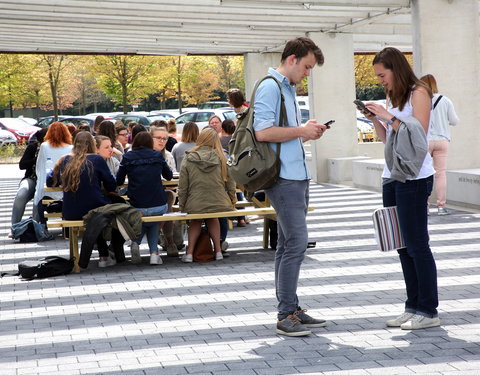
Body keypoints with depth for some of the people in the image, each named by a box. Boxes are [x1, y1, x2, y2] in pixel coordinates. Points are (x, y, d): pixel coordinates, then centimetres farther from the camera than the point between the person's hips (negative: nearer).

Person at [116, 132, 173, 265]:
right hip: (160, 207, 0)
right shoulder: (158, 156, 5)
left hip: (137, 208, 0)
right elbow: (169, 176, 20)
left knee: (145, 220, 34)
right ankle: (154, 252, 14)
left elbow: (118, 181, 8)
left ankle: (136, 242, 8)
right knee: (153, 222, 33)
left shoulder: (128, 157, 1)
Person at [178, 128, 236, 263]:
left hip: (195, 205, -1)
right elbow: (230, 182, 5)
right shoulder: (222, 158, -1)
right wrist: (232, 201, 18)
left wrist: (181, 206, 8)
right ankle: (218, 250, 23)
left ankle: (189, 252, 16)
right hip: (220, 204, 1)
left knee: (195, 221, 27)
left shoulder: (188, 159, -2)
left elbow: (183, 187, -2)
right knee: (213, 219, 30)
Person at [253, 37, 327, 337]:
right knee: (296, 242, -13)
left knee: (288, 245, 12)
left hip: (297, 177, 10)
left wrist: (307, 132, 9)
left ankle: (291, 309, 17)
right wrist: (301, 131, -12)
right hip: (283, 177, -10)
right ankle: (286, 316, -8)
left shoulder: (288, 88, 21)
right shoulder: (270, 87, -10)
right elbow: (263, 132, -21)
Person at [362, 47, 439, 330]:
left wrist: (388, 116, -16)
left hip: (414, 178, -9)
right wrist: (376, 120, 5)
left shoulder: (418, 93, -7)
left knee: (417, 245, -7)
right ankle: (414, 307, 15)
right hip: (393, 177, 9)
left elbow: (419, 135, -16)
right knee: (403, 246, 9)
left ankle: (429, 312, -1)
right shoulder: (392, 97, 17)